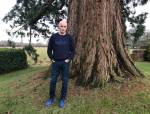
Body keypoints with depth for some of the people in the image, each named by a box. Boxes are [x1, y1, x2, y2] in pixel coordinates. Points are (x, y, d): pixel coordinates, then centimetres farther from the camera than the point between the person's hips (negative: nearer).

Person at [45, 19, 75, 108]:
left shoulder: (69, 37, 1)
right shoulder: (53, 37, 1)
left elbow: (73, 50, 6)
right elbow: (49, 49, 7)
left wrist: (69, 59, -3)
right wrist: (52, 58, 1)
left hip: (65, 63, 0)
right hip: (55, 62, 1)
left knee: (65, 81, 5)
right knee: (53, 81, 6)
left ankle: (62, 99, 20)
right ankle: (52, 98, 24)